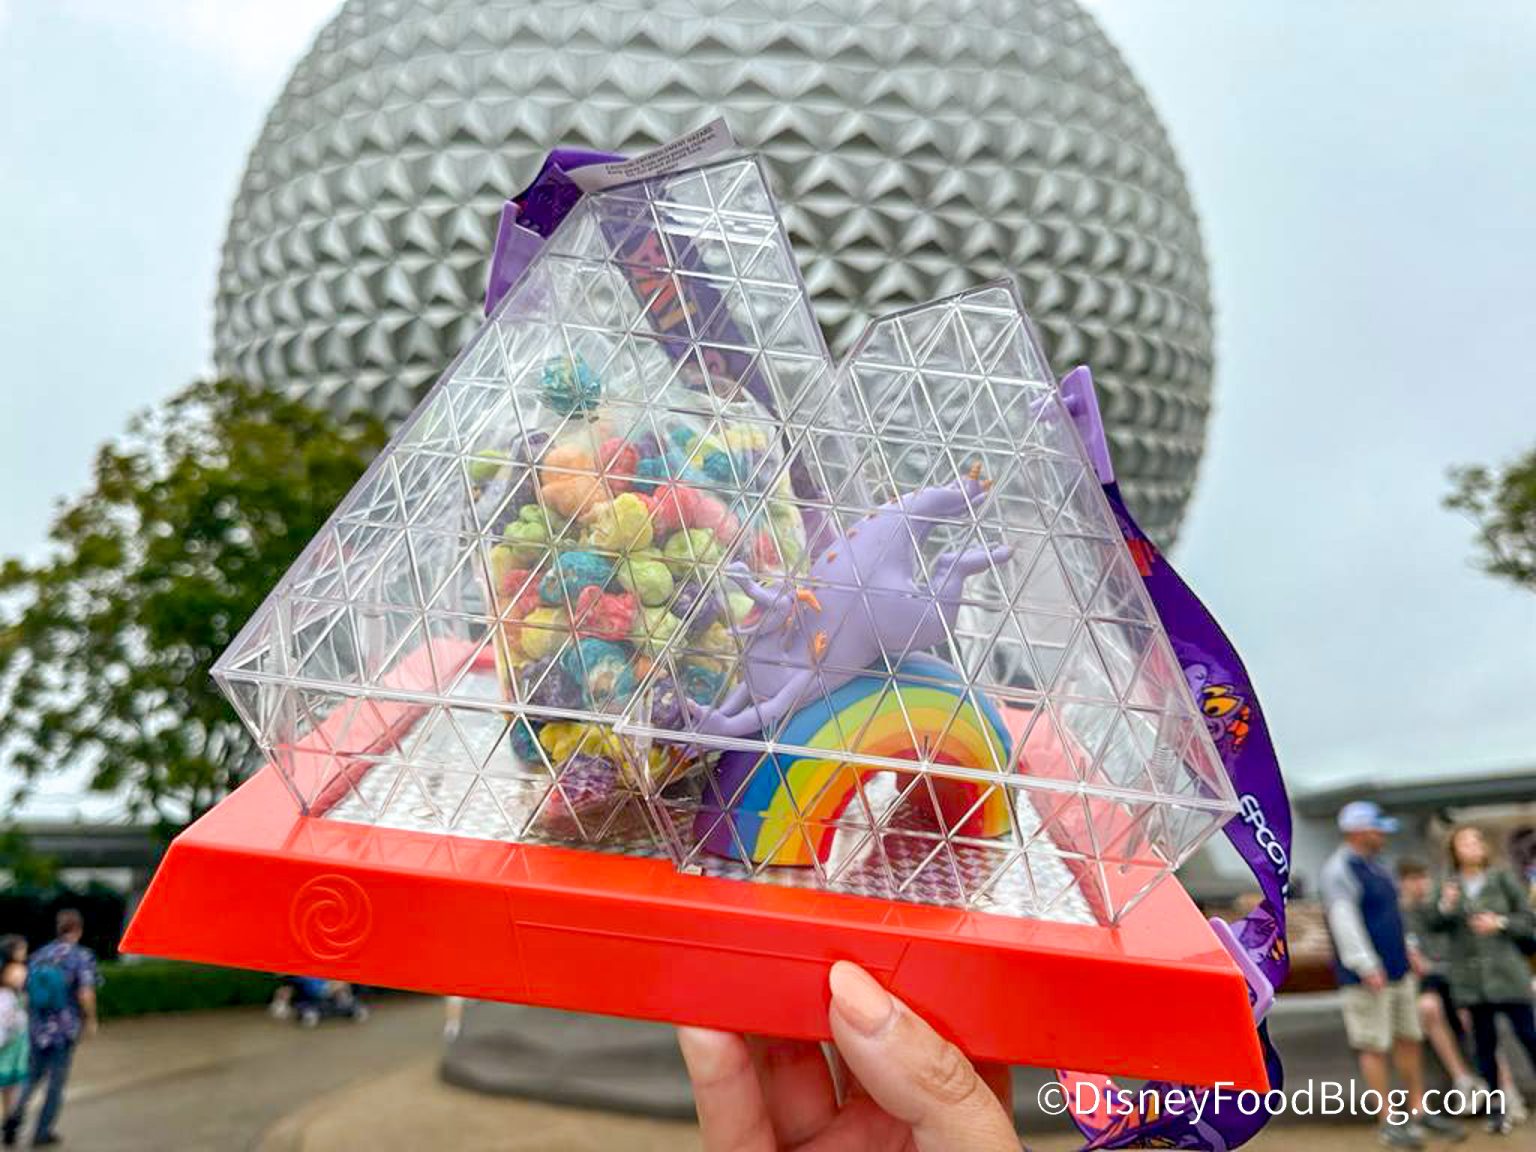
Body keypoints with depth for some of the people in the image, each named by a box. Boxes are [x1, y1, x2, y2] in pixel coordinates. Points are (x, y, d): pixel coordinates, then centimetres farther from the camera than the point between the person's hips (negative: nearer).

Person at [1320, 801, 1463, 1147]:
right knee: (1375, 1048, -1)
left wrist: (1408, 950, 22)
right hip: (1368, 978, -9)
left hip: (1399, 972, 9)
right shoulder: (1338, 871, -16)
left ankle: (1419, 1111, 27)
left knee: (1410, 1040, 14)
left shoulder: (1375, 866, 14)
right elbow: (1344, 922, -23)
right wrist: (1366, 967, -27)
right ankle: (1388, 1124, 7)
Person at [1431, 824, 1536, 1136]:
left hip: (1507, 972, -1)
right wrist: (1444, 907, -23)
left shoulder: (1502, 880, -1)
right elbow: (1436, 926, -4)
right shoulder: (1449, 886, 2)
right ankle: (1497, 1107, 18)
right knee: (1484, 1043, 8)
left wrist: (1500, 923, -15)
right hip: (1470, 978, 1)